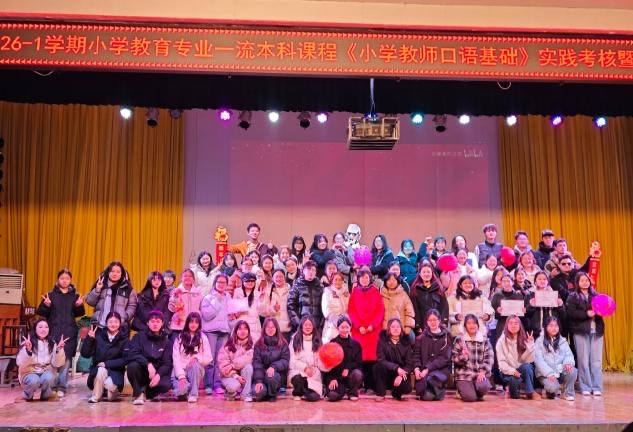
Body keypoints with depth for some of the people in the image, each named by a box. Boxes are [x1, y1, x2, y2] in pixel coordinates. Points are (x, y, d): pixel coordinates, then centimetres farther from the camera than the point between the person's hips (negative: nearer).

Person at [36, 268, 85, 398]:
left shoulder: (75, 296, 8)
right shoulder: (51, 295, 5)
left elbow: (79, 314, 8)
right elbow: (41, 312, 2)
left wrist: (79, 306, -12)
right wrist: (46, 305, -18)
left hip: (70, 332, 0)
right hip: (53, 331, 0)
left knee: (66, 359, -4)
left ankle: (61, 386, 0)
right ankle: (52, 383, 13)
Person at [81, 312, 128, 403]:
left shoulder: (124, 339, -4)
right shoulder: (99, 336, 0)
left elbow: (125, 360, -11)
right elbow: (85, 354, -6)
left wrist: (106, 364, -18)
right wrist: (89, 338, -17)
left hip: (115, 371, -1)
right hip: (98, 370, 1)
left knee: (110, 386, -31)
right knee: (101, 370, -33)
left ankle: (113, 390, 8)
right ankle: (96, 396, -9)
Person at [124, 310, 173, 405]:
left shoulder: (166, 342, 4)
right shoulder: (139, 336, 0)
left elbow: (167, 363, -2)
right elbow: (130, 354, -15)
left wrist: (158, 374, -23)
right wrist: (148, 364, -29)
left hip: (158, 373, 1)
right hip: (142, 371, -1)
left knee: (166, 385, -30)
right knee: (132, 365, -33)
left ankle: (145, 392, 2)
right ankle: (139, 393, -10)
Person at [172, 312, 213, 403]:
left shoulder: (203, 338, 3)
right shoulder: (180, 337, 3)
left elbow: (209, 358, 0)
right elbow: (176, 358, -5)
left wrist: (197, 358, -20)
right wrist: (181, 376, -17)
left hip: (196, 370, 0)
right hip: (181, 371, 0)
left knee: (195, 365, -36)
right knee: (181, 390, -30)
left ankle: (193, 394, -21)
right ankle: (185, 391, 8)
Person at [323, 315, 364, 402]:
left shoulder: (355, 344, 4)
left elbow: (359, 362, 1)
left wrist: (348, 368, -17)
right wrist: (332, 379, -14)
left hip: (350, 373, 2)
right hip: (336, 376, -2)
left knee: (358, 374, -34)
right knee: (333, 396, -29)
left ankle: (352, 392, -2)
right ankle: (343, 389, 9)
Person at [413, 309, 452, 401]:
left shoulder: (446, 336, 4)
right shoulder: (422, 337, 12)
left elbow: (444, 357, -5)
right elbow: (416, 354, 6)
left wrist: (428, 369, -16)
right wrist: (416, 368, -14)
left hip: (441, 369, -1)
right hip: (424, 370, 1)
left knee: (430, 379, -36)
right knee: (427, 396, -25)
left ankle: (439, 390, -3)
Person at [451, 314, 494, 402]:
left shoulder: (484, 339, 6)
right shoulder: (459, 339, 1)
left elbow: (490, 357, 1)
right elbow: (454, 357, -1)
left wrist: (483, 371, -12)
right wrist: (463, 356, -22)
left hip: (480, 373, 2)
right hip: (464, 374, -2)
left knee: (484, 387, -29)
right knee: (470, 397, -20)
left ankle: (478, 394, 9)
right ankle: (462, 388, 17)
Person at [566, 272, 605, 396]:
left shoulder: (596, 295, 12)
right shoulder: (572, 297, 2)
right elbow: (571, 313, -9)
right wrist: (586, 314, -18)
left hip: (596, 331, 3)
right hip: (581, 331, -3)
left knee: (596, 360, 2)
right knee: (584, 360, 0)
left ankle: (597, 387, 8)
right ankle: (586, 387, 8)